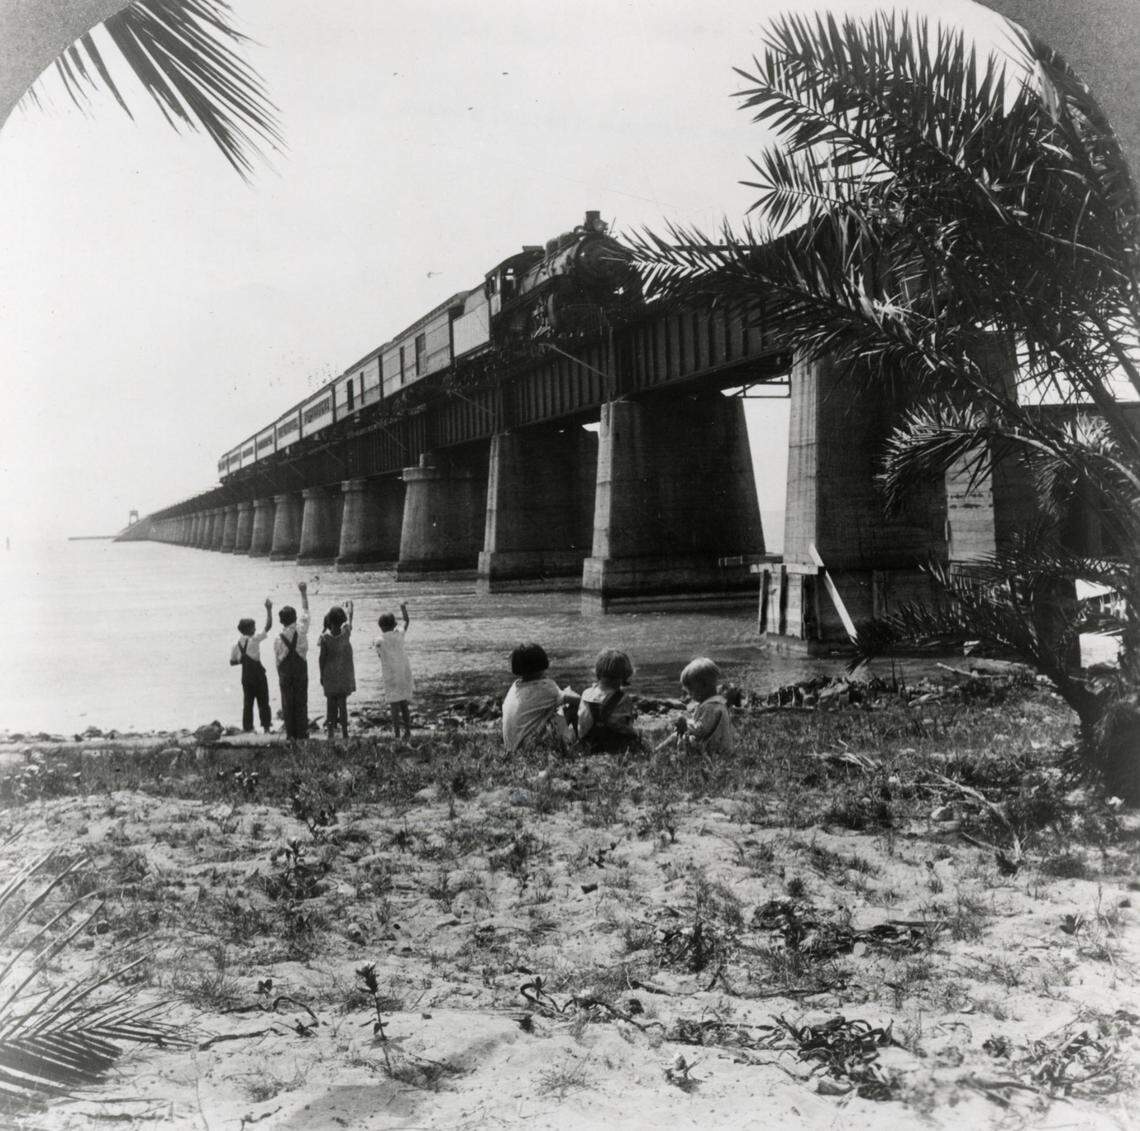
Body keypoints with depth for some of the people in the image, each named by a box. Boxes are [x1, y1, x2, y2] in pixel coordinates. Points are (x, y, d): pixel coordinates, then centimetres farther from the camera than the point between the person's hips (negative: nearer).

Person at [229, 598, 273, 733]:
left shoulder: (237, 645, 2)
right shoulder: (254, 640, -13)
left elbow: (232, 662, 8)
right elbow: (268, 626, -12)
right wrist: (269, 609, -8)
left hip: (246, 676, 5)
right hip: (258, 674, -5)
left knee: (247, 702, 9)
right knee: (263, 702, 5)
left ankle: (247, 728, 7)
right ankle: (266, 726, 5)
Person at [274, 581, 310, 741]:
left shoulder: (278, 639, -9)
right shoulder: (301, 631, -10)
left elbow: (278, 660, -4)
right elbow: (305, 611, 1)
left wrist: (280, 677, 7)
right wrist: (304, 593, 7)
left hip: (285, 671, 0)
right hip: (300, 669, 0)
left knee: (287, 702, 8)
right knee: (301, 701, 6)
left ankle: (291, 734, 11)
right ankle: (301, 735, 6)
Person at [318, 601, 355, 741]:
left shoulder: (325, 637, -14)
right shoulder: (346, 632, -10)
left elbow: (321, 658, -9)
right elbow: (349, 617, 11)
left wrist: (321, 675, 3)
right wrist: (349, 606, 31)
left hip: (329, 676, -1)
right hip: (344, 675, 1)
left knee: (330, 703, 9)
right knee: (342, 702, 6)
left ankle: (331, 731, 11)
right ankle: (344, 732, 6)